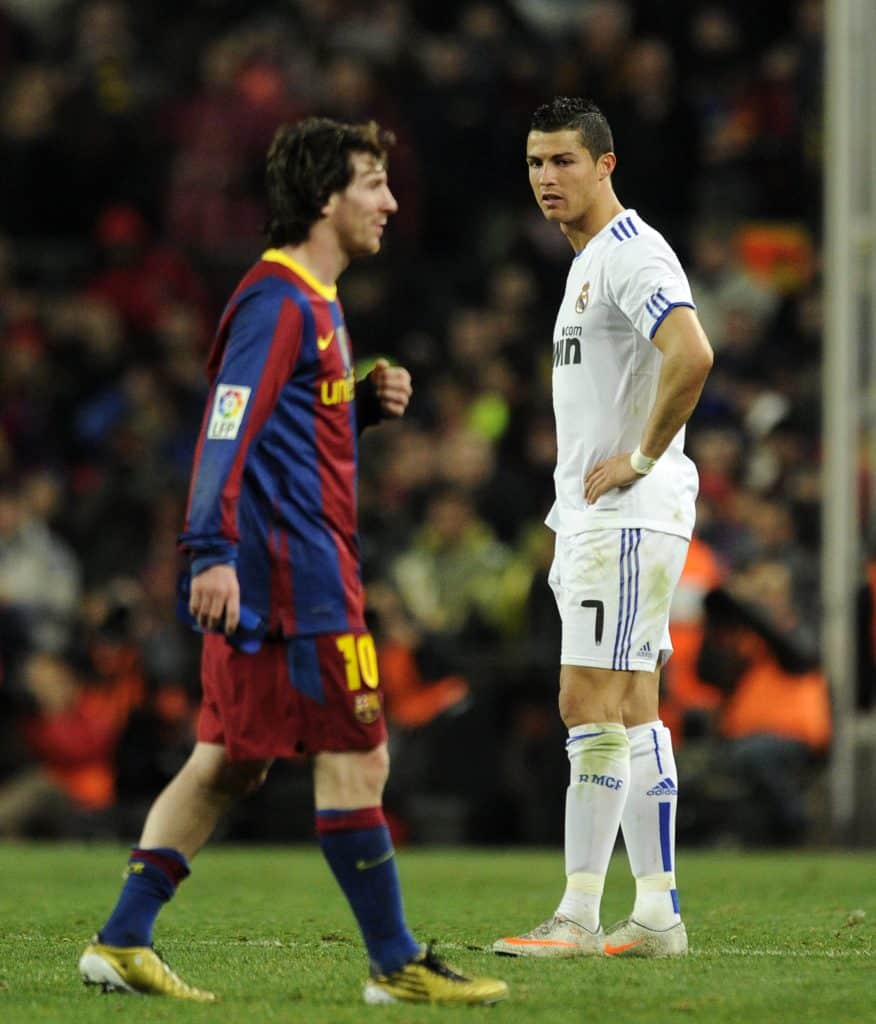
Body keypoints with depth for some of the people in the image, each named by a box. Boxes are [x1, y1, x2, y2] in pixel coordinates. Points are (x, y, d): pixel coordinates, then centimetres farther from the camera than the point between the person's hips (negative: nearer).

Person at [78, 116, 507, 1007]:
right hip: (294, 573, -10)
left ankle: (122, 942, 10)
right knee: (355, 757, -6)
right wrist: (213, 552, -30)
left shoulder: (312, 302, 19)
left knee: (230, 762, 10)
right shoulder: (280, 302, -13)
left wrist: (367, 401, 11)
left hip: (279, 574, 10)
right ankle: (395, 964, -1)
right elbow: (228, 426, -22)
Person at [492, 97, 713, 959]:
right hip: (590, 518, 11)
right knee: (630, 712, 9)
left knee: (590, 706, -12)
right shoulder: (589, 263, 19)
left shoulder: (632, 255, -14)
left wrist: (641, 459, -20)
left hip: (626, 516, -11)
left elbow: (691, 354, -29)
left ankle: (578, 916, -11)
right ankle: (656, 913, 12)